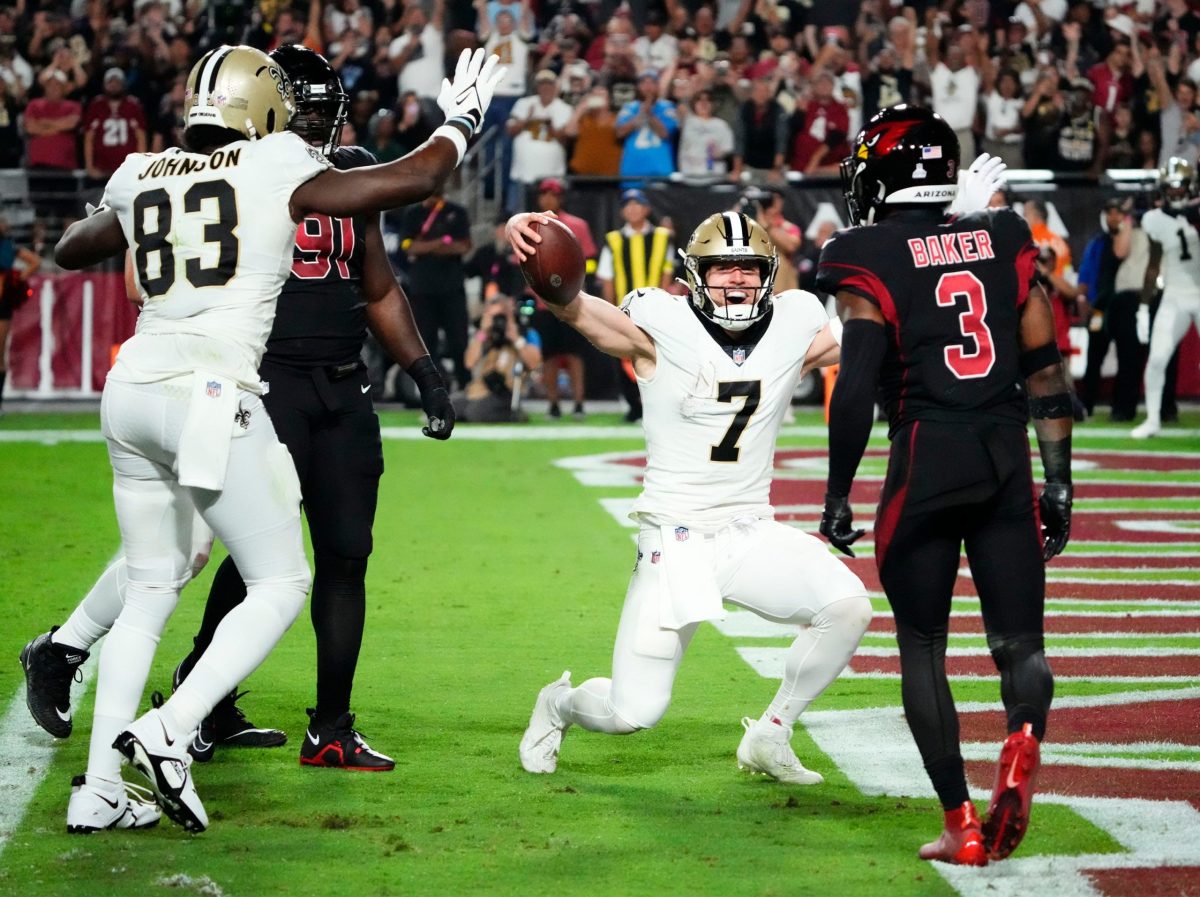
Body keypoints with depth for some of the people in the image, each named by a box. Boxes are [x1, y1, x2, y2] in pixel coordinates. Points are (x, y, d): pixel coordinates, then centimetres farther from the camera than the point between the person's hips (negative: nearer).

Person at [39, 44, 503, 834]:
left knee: (151, 592, 18)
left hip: (133, 389, 7)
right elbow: (413, 181, -1)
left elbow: (72, 248, 32)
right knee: (281, 584, 5)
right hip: (210, 398, -7)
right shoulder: (276, 173, -2)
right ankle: (167, 732, -13)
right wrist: (461, 121, 16)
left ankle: (100, 787, 13)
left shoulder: (143, 179, 13)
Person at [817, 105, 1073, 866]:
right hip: (1007, 461, 3)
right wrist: (1058, 482, 15)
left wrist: (837, 496, -1)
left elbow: (856, 388, -9)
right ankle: (1023, 742, -25)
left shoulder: (868, 260, -2)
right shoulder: (1004, 240, 10)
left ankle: (961, 824, 4)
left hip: (925, 461, -3)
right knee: (1020, 641, 8)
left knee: (923, 647, 10)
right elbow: (1046, 370, 9)